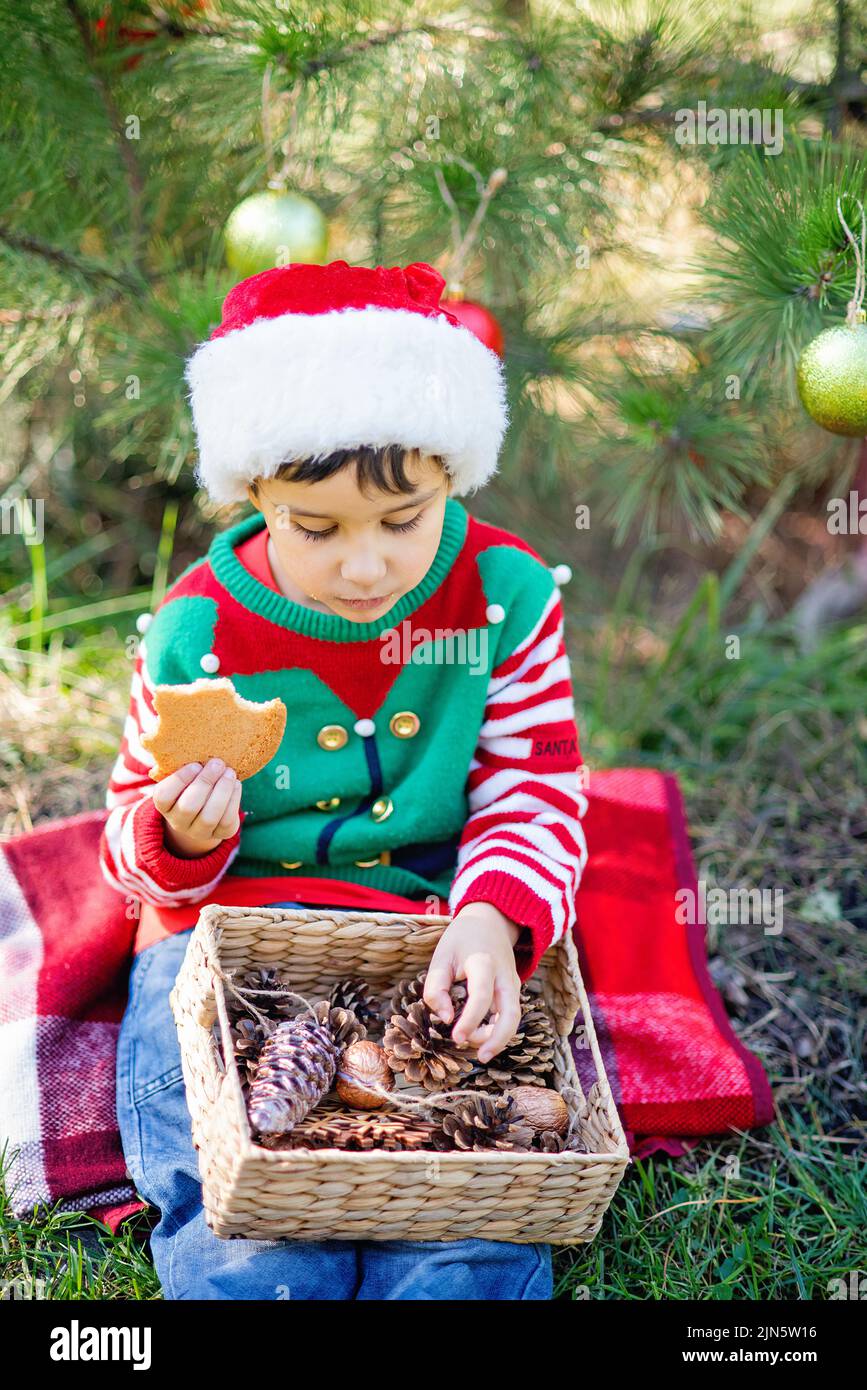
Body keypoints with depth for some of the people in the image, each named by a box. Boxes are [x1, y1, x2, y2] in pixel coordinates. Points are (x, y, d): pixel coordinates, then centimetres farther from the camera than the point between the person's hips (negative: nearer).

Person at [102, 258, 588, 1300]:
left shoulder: (506, 596, -3)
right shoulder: (195, 630, -4)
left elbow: (533, 797, -2)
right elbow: (136, 846, 7)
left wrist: (493, 919, -24)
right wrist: (180, 836, -19)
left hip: (440, 933, 1)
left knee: (472, 1229, -22)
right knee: (250, 1241, -23)